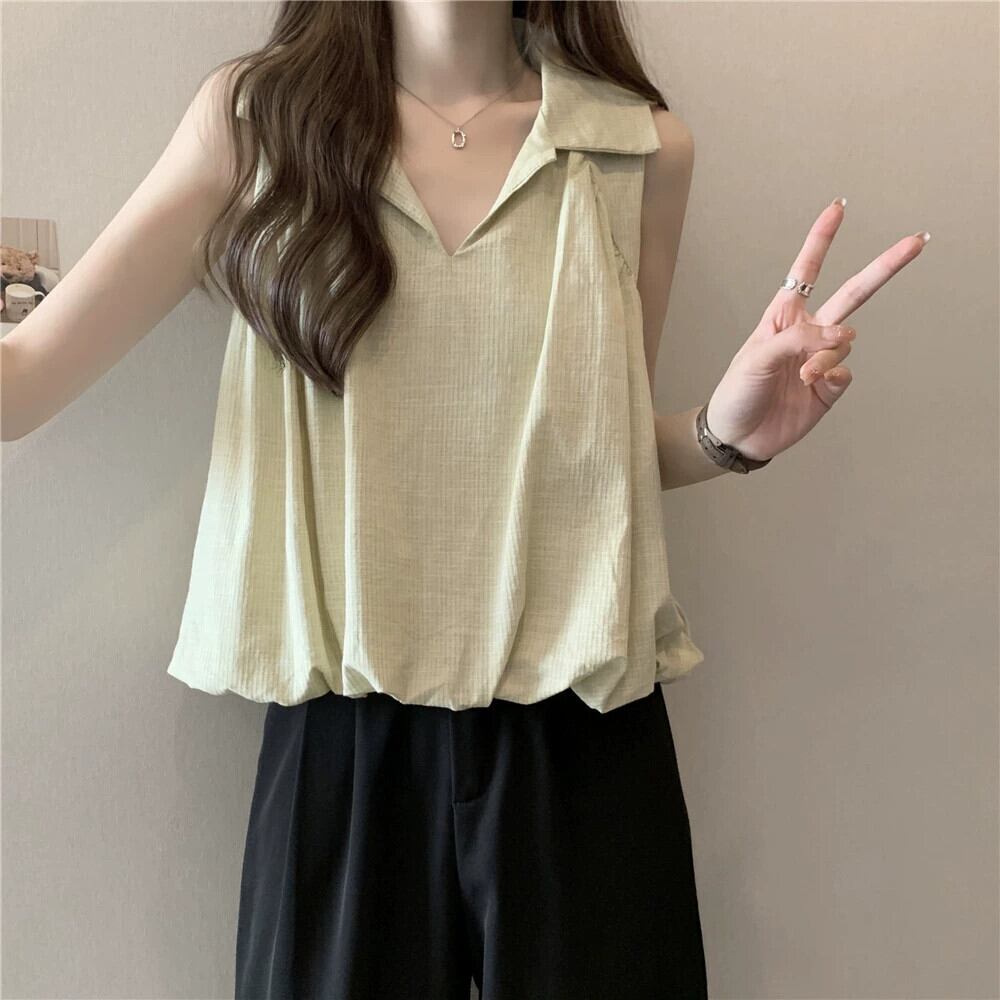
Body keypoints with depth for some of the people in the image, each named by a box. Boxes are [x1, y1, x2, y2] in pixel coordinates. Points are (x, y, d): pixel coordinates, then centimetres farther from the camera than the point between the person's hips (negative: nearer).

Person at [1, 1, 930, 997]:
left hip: (579, 729, 1)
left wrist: (725, 432, -9)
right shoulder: (252, 117, 0)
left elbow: (609, 445, 10)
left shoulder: (643, 148, 2)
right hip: (340, 733, 0)